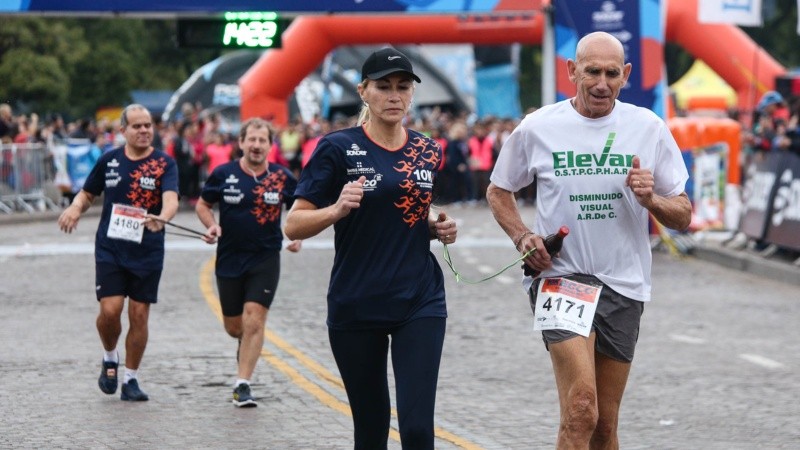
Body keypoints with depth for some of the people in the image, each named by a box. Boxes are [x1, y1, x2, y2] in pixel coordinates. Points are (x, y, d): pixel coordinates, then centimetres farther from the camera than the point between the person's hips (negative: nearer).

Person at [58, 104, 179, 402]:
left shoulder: (165, 164, -3)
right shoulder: (109, 160, 5)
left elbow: (171, 198, -19)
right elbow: (88, 193, 17)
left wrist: (162, 218, -41)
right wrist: (75, 209, -6)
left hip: (147, 253, -1)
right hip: (110, 249, 1)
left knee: (139, 315, 2)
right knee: (110, 309, -11)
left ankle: (131, 379, 16)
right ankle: (110, 359, 19)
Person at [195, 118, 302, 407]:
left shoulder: (282, 177, -1)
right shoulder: (223, 174, -3)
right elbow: (203, 204, 10)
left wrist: (297, 236, -4)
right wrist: (211, 226, -9)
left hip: (265, 260, -1)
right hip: (229, 260, 1)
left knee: (253, 322, -13)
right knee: (234, 326, 11)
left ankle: (243, 385, -7)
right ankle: (246, 344, 48)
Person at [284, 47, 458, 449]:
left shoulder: (429, 152, 8)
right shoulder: (338, 148, -5)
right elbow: (294, 226, -7)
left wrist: (440, 227, 3)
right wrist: (337, 209, -25)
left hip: (420, 304, 2)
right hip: (356, 307, -2)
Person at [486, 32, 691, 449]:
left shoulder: (649, 129, 3)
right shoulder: (537, 129, -1)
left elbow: (683, 216, 7)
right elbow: (498, 191, 14)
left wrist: (650, 199, -14)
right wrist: (521, 237, -4)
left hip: (623, 287, 3)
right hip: (559, 274, -3)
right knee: (581, 410, -21)